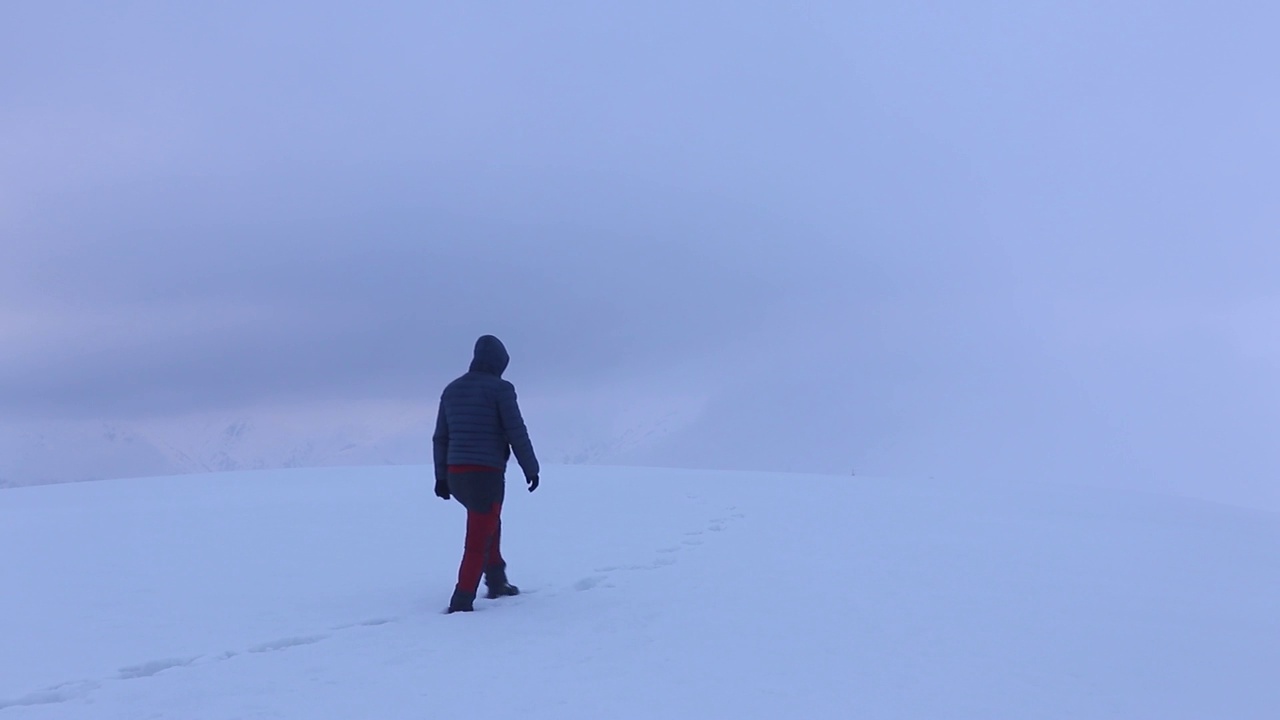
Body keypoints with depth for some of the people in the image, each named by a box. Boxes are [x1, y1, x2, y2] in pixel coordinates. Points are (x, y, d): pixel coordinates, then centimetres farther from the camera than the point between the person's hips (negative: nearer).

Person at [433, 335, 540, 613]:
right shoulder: (500, 388, -7)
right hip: (487, 473, -7)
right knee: (479, 540, -2)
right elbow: (517, 433, -9)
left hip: (456, 474, 7)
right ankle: (462, 602, -6)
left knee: (488, 521, 29)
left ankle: (496, 581, 32)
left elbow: (440, 438, 14)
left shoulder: (452, 389, 11)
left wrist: (441, 477, 20)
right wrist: (531, 468, 1)